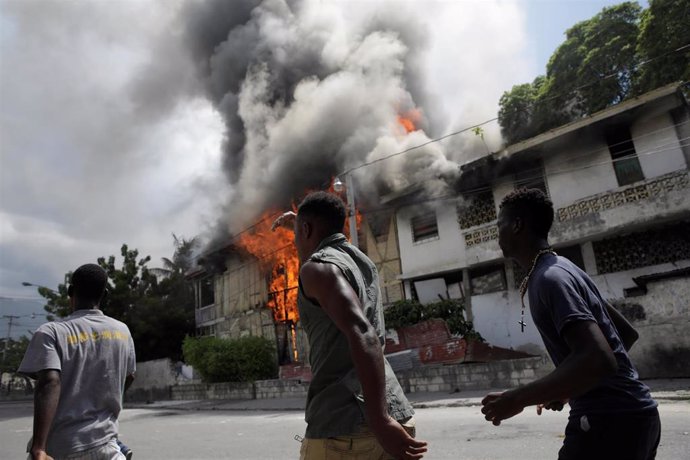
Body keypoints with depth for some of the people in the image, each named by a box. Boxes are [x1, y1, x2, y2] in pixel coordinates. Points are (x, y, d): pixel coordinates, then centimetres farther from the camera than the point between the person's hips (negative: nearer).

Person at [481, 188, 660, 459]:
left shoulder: (549, 278, -18)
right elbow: (627, 333, 20)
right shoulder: (563, 269, 12)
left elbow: (598, 360, -30)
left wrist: (516, 399, -24)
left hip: (609, 420, -10)